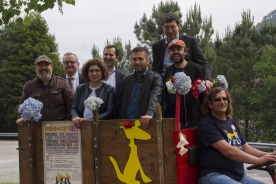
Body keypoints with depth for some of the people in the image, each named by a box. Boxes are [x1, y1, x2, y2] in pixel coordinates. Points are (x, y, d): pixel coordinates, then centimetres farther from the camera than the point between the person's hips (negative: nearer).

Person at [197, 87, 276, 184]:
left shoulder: (231, 122, 16)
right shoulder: (206, 124, -9)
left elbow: (245, 148, 17)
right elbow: (227, 151, -19)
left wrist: (268, 155, 0)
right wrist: (259, 160, -20)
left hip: (239, 175, 8)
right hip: (213, 175, -7)